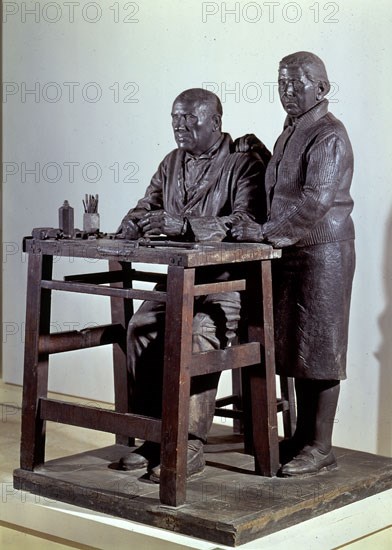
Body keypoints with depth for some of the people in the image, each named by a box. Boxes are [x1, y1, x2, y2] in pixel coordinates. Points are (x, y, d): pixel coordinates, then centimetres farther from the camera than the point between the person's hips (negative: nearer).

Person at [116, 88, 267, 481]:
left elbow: (246, 223, -21)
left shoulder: (244, 164, -8)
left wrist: (183, 225, -31)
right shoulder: (172, 162, 14)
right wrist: (134, 224, -7)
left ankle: (191, 445, -22)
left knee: (198, 334, -30)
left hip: (228, 279, -6)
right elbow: (147, 208, 19)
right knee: (141, 327, -18)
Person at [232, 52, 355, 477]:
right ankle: (301, 436, 22)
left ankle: (320, 447, 5)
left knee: (320, 349, -3)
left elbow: (315, 202, -24)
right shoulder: (290, 132, 16)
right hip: (291, 252, 9)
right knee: (294, 346, 12)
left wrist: (267, 232, -25)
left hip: (324, 253, -9)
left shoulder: (329, 137, -13)